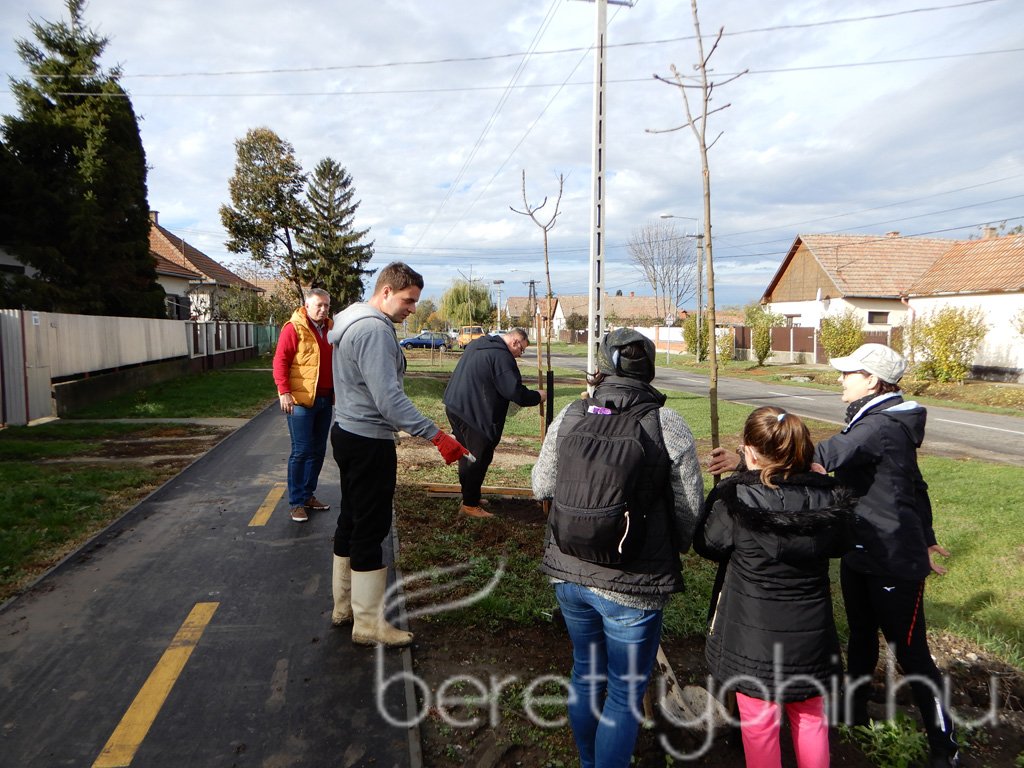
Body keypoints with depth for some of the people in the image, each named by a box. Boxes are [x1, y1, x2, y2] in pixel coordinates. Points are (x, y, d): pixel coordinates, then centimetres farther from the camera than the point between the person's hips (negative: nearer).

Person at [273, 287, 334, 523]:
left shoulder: (331, 329, 11)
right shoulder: (294, 328, -9)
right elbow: (280, 361, -13)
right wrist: (284, 391, -21)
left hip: (326, 399, 7)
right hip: (301, 399, -7)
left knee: (318, 450, 13)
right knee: (301, 451, -2)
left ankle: (309, 494, 26)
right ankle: (297, 502, 8)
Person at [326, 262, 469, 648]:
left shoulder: (351, 320, 12)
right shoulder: (375, 330, -21)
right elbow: (389, 399, -29)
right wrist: (436, 436, -31)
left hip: (346, 432, 11)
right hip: (369, 442, -11)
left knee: (350, 521, 18)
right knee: (371, 530, -1)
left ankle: (344, 605, 32)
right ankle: (369, 623, 10)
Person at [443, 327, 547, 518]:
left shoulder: (477, 344, 14)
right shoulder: (502, 356, -17)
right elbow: (516, 392, -20)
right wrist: (538, 396, -3)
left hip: (454, 406, 10)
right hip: (473, 413, -10)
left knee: (467, 455, 20)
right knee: (479, 458, 1)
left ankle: (471, 496, 33)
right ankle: (470, 504, 9)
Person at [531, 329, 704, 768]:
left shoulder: (569, 417, -6)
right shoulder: (668, 425, -13)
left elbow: (542, 487, 5)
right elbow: (690, 509, -8)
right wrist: (669, 551, 11)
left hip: (569, 572, 5)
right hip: (633, 585, -4)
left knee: (585, 672, 26)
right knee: (626, 693, 14)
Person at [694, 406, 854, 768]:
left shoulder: (734, 498, -22)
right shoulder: (831, 499, -11)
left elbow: (707, 545, -6)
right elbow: (838, 545, 7)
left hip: (754, 636, -3)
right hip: (811, 633, 4)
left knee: (759, 725, 16)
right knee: (810, 719, 25)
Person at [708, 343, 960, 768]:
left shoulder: (882, 427, -23)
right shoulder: (878, 420, 8)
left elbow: (822, 456, -37)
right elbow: (914, 484, 17)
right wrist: (925, 537, 25)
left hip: (894, 562, -10)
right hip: (860, 554, 10)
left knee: (910, 652, 5)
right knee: (861, 637, 23)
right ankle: (853, 710, 41)